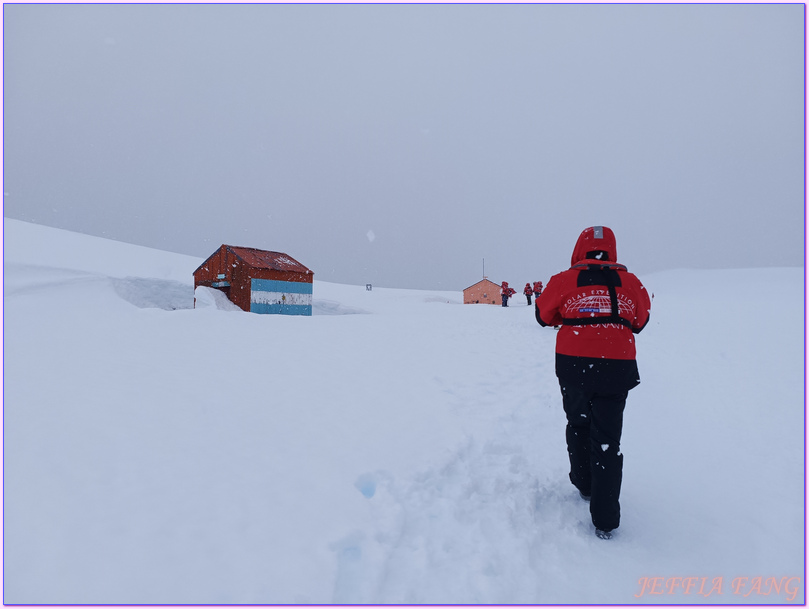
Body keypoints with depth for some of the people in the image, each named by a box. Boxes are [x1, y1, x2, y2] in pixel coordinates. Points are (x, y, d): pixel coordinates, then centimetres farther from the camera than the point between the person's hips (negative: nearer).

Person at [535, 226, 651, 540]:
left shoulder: (564, 281, -4)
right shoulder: (631, 282, 1)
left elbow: (543, 315, 7)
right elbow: (640, 322, 14)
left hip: (573, 365, 0)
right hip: (616, 368, 1)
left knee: (578, 425, 23)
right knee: (607, 438, 6)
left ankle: (584, 485, 39)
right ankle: (605, 520, 8)